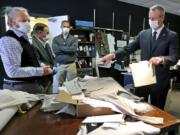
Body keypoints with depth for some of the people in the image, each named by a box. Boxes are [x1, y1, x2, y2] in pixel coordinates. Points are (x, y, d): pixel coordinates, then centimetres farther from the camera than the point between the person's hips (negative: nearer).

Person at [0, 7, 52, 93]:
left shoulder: (23, 37, 10)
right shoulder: (8, 40, -19)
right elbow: (13, 71, -26)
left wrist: (41, 68, 8)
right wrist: (40, 71, -22)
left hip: (32, 84, 9)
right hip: (19, 87, -9)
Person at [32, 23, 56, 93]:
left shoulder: (46, 45, 13)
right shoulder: (34, 45, -17)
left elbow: (52, 58, 18)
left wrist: (54, 67, 0)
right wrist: (52, 69, -21)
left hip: (49, 79, 9)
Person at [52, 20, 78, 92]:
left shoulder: (74, 39, 7)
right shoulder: (56, 39, 8)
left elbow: (73, 49, -11)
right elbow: (55, 50, -8)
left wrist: (61, 48, -6)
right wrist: (68, 49, -6)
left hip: (71, 64, 0)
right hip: (59, 65, 1)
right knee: (57, 84, 6)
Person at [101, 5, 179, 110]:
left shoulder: (172, 36, -5)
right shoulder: (143, 34, 5)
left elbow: (174, 58, -15)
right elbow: (129, 49, 3)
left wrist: (161, 59, -37)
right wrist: (113, 55, -13)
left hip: (160, 81, -2)